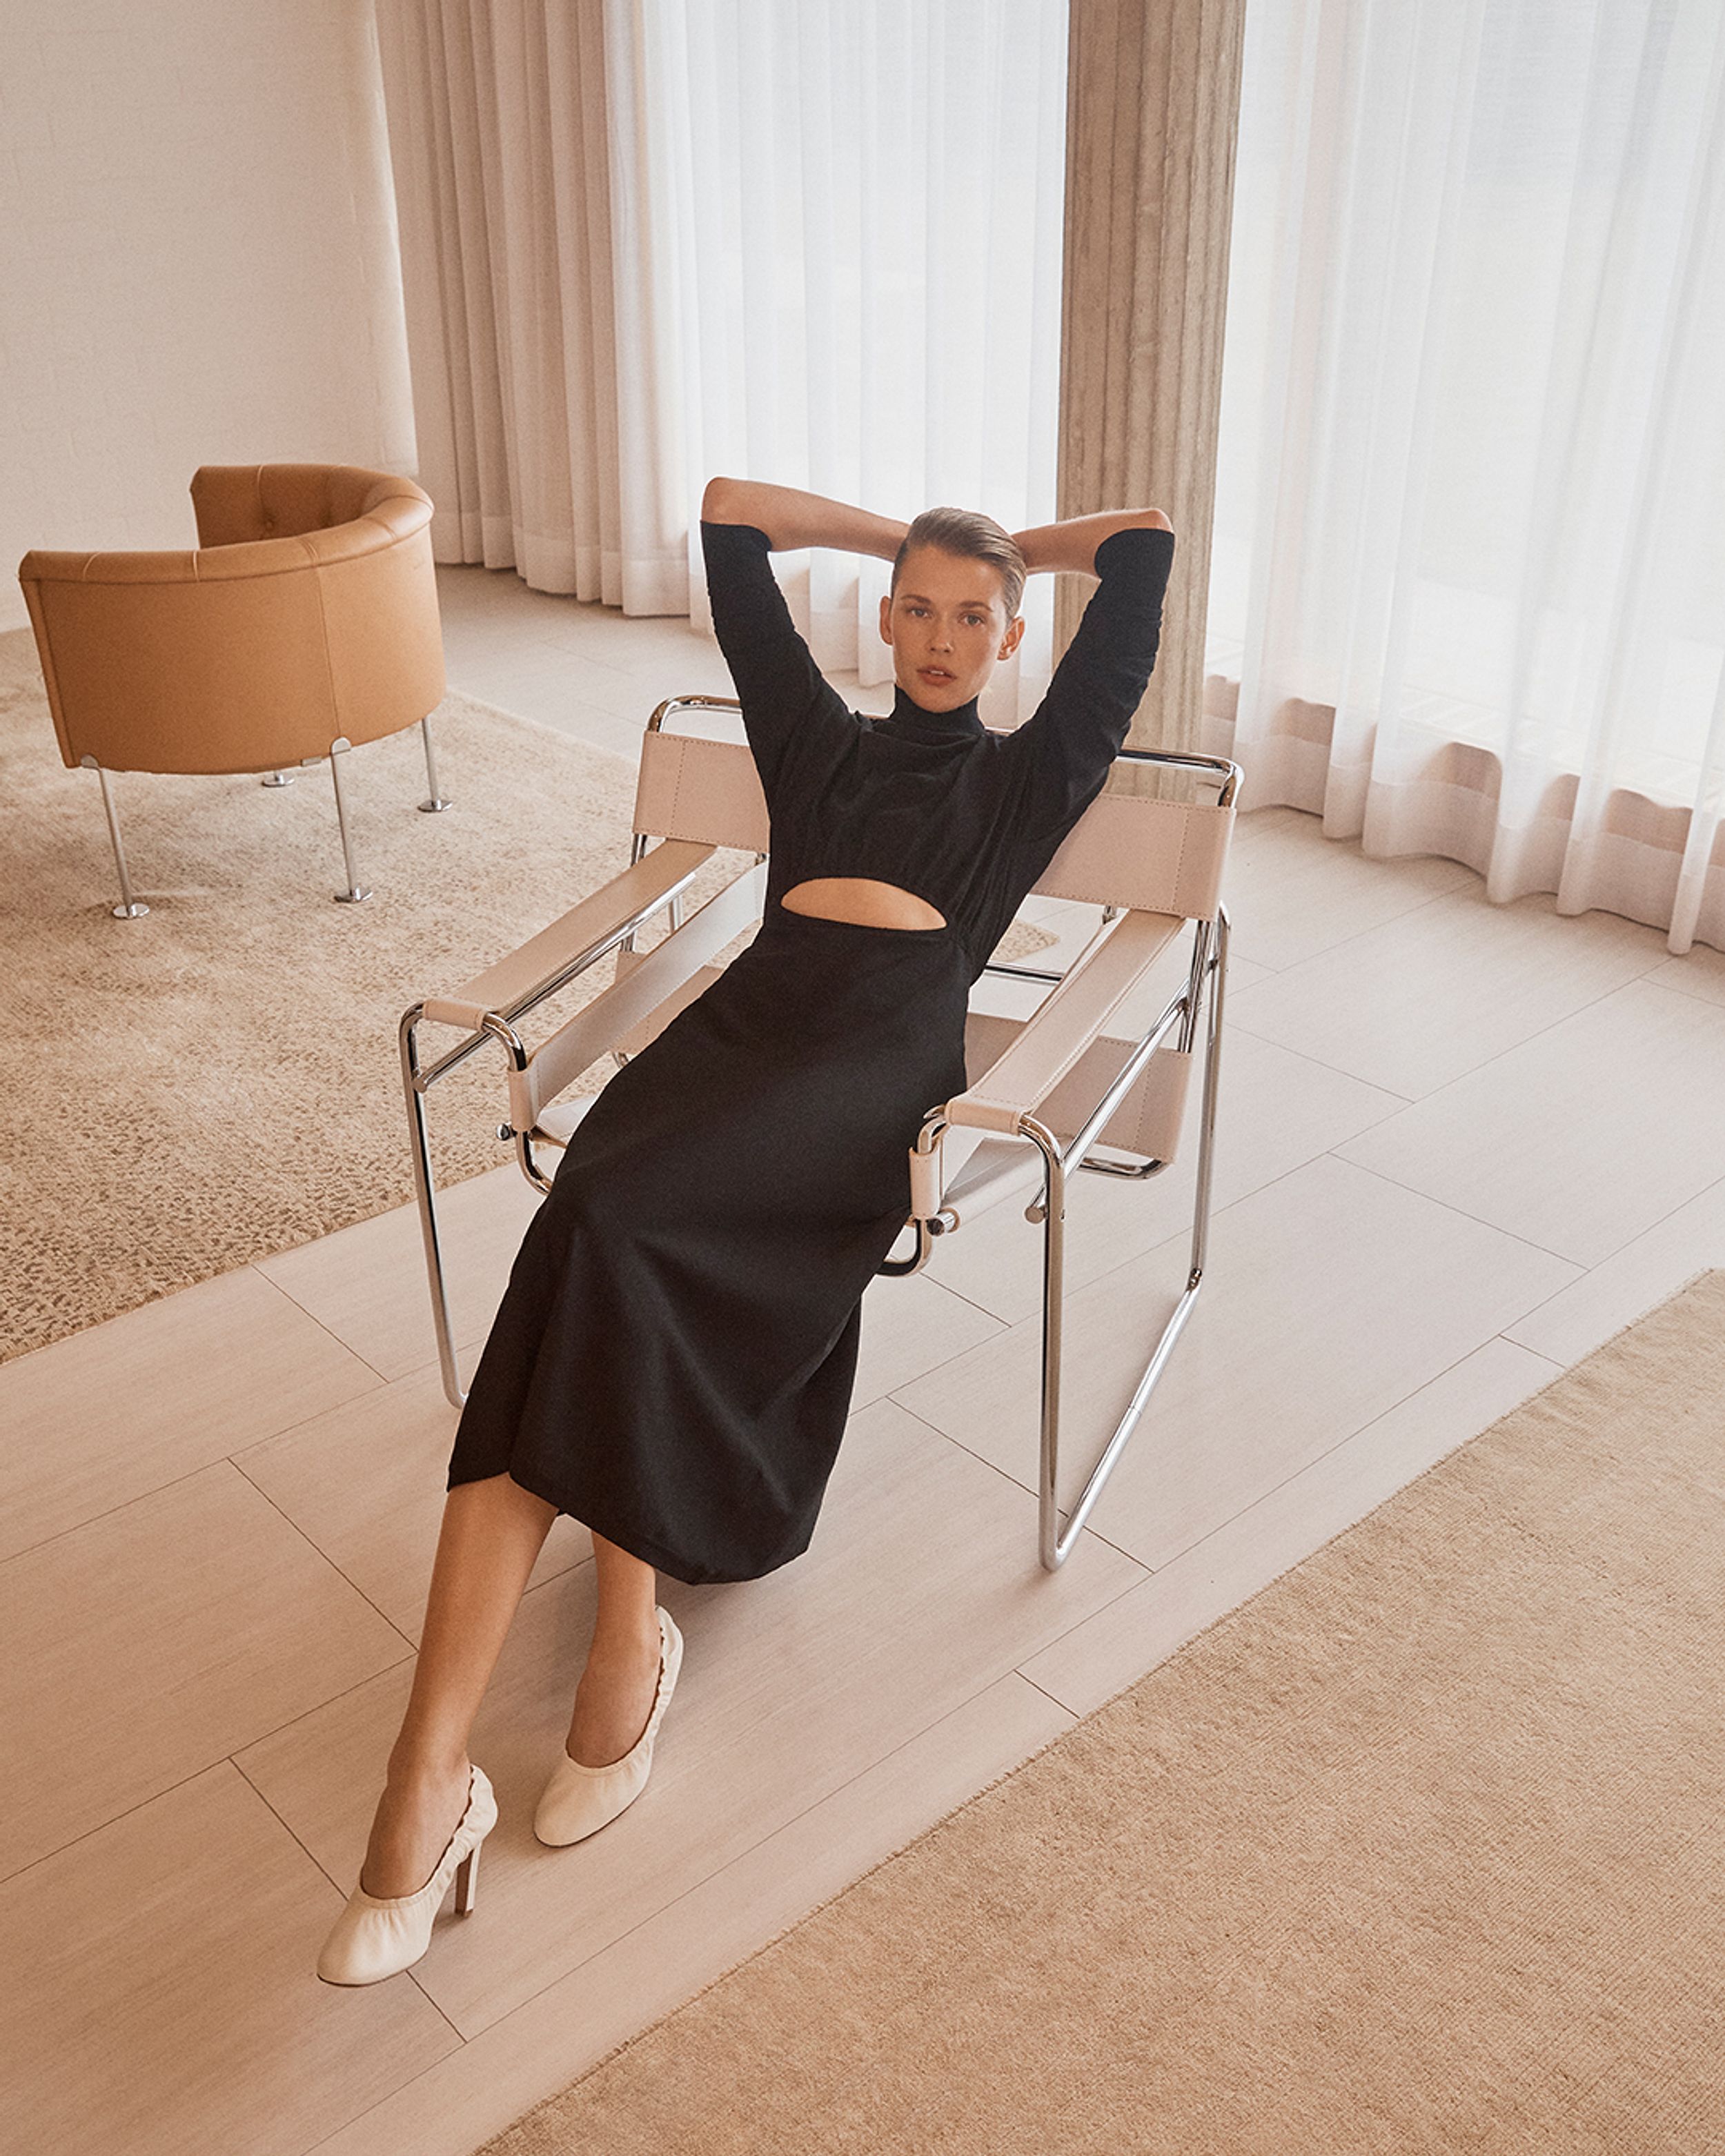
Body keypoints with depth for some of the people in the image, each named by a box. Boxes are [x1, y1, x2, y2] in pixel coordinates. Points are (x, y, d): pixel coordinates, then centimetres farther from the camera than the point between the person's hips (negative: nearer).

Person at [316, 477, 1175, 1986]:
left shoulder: (1031, 774, 26)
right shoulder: (820, 738, 33)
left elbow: (1146, 546, 26)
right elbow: (729, 514, 39)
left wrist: (1016, 551, 41)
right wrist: (903, 538, 45)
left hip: (883, 1046, -3)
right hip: (746, 1016, 3)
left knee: (616, 1227, -32)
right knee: (582, 1245, -26)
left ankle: (631, 1635, -16)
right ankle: (430, 1784, -30)